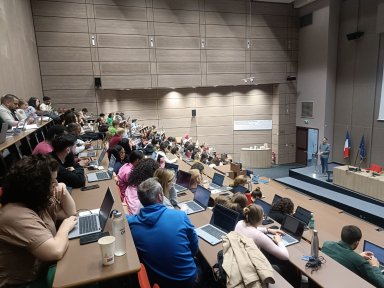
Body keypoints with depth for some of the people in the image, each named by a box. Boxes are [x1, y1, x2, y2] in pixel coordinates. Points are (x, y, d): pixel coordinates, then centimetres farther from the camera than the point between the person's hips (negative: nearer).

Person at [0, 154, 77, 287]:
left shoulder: (37, 201, -2)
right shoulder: (17, 216, -31)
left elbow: (70, 212, 9)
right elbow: (56, 251, -36)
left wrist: (64, 192, -8)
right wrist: (65, 227, -18)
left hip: (43, 267, 8)